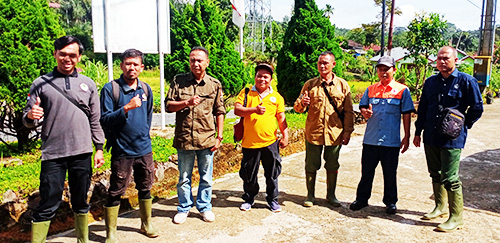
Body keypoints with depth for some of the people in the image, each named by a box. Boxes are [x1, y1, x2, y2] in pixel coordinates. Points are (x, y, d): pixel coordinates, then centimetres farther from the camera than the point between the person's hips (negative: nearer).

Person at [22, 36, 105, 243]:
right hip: (53, 154, -2)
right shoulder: (41, 83, 3)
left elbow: (95, 120, 11)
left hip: (82, 152, 2)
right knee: (48, 205, -1)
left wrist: (99, 148, 8)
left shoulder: (88, 84, 9)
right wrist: (31, 116, -20)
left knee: (81, 202, 14)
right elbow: (28, 121, 3)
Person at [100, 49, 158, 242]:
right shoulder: (110, 89, -9)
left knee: (145, 188, 16)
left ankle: (146, 224, 34)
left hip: (144, 149, 5)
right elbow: (104, 120, -14)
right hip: (122, 151, -4)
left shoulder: (146, 89, 6)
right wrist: (127, 108, -24)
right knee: (115, 192, 4)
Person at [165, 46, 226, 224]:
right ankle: (184, 207, 31)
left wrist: (219, 136, 1)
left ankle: (204, 206, 31)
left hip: (207, 139, 0)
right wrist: (187, 103, -16)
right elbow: (168, 105, 0)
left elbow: (219, 112, 5)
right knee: (184, 178, 13)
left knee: (206, 177, 12)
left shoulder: (215, 84, 3)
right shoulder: (178, 81, 2)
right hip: (184, 138, 0)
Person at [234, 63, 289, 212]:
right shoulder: (246, 93, 3)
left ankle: (272, 200, 28)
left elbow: (281, 118, 9)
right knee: (248, 174, 11)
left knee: (272, 174, 10)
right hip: (250, 142, 0)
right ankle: (249, 199, 32)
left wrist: (285, 136, 3)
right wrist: (254, 109, -20)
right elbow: (237, 110, -7)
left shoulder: (277, 97, 6)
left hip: (270, 142, 1)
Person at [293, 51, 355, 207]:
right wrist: (302, 103, -21)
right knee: (311, 166, 7)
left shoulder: (342, 85, 3)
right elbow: (297, 108, 2)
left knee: (332, 166, 12)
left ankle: (331, 195, 29)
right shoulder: (310, 84, 2)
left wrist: (347, 131, 1)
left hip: (334, 134, 1)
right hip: (313, 133, 0)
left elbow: (348, 111, 6)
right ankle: (310, 195, 24)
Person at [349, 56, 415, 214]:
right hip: (370, 139, 2)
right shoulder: (371, 89, 9)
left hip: (391, 141, -2)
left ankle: (390, 202, 25)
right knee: (366, 171, 10)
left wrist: (406, 137, -2)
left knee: (390, 173, 9)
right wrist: (365, 112, -10)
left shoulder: (402, 90, 1)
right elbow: (362, 106, 15)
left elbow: (406, 114, 1)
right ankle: (362, 199, 25)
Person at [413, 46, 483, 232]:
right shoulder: (430, 82, 11)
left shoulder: (466, 81, -5)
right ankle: (439, 208, 31)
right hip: (430, 137, 6)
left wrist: (462, 126, 2)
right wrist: (418, 132, 16)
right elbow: (422, 109, 16)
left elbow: (477, 108, -1)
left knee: (450, 178, -5)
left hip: (452, 139, -5)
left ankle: (456, 217, 7)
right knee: (436, 175, 16)